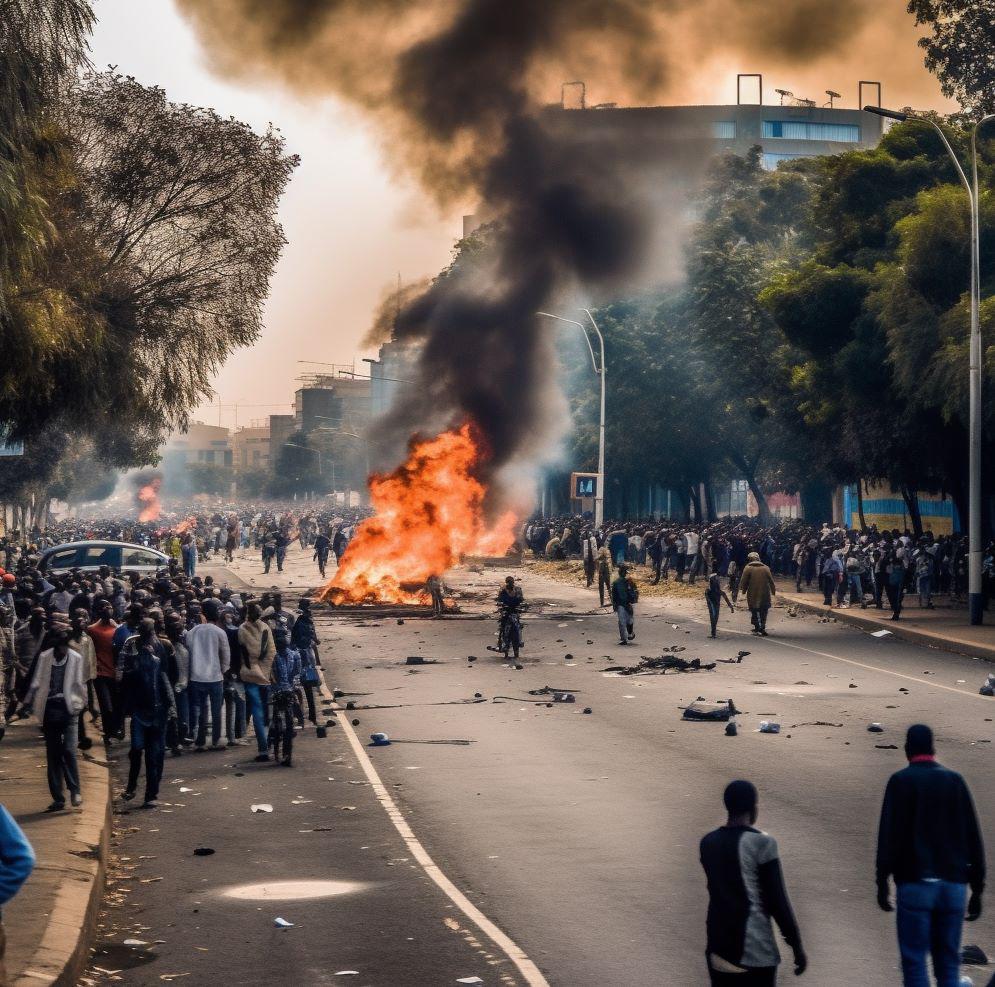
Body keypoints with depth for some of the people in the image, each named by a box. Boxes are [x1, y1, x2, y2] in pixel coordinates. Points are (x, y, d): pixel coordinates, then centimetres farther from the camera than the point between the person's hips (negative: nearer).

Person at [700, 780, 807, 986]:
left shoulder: (708, 843, 4)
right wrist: (796, 946, -5)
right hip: (755, 950, -5)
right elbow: (778, 900, -11)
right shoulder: (762, 843, -13)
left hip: (718, 945, 5)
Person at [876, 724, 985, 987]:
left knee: (914, 962, -1)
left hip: (915, 883, -4)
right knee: (948, 964, 9)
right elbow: (973, 838, 8)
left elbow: (889, 835, -8)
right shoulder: (955, 780, 9)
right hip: (953, 885, 4)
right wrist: (977, 888, 12)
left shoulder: (901, 781, -1)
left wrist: (882, 882, -5)